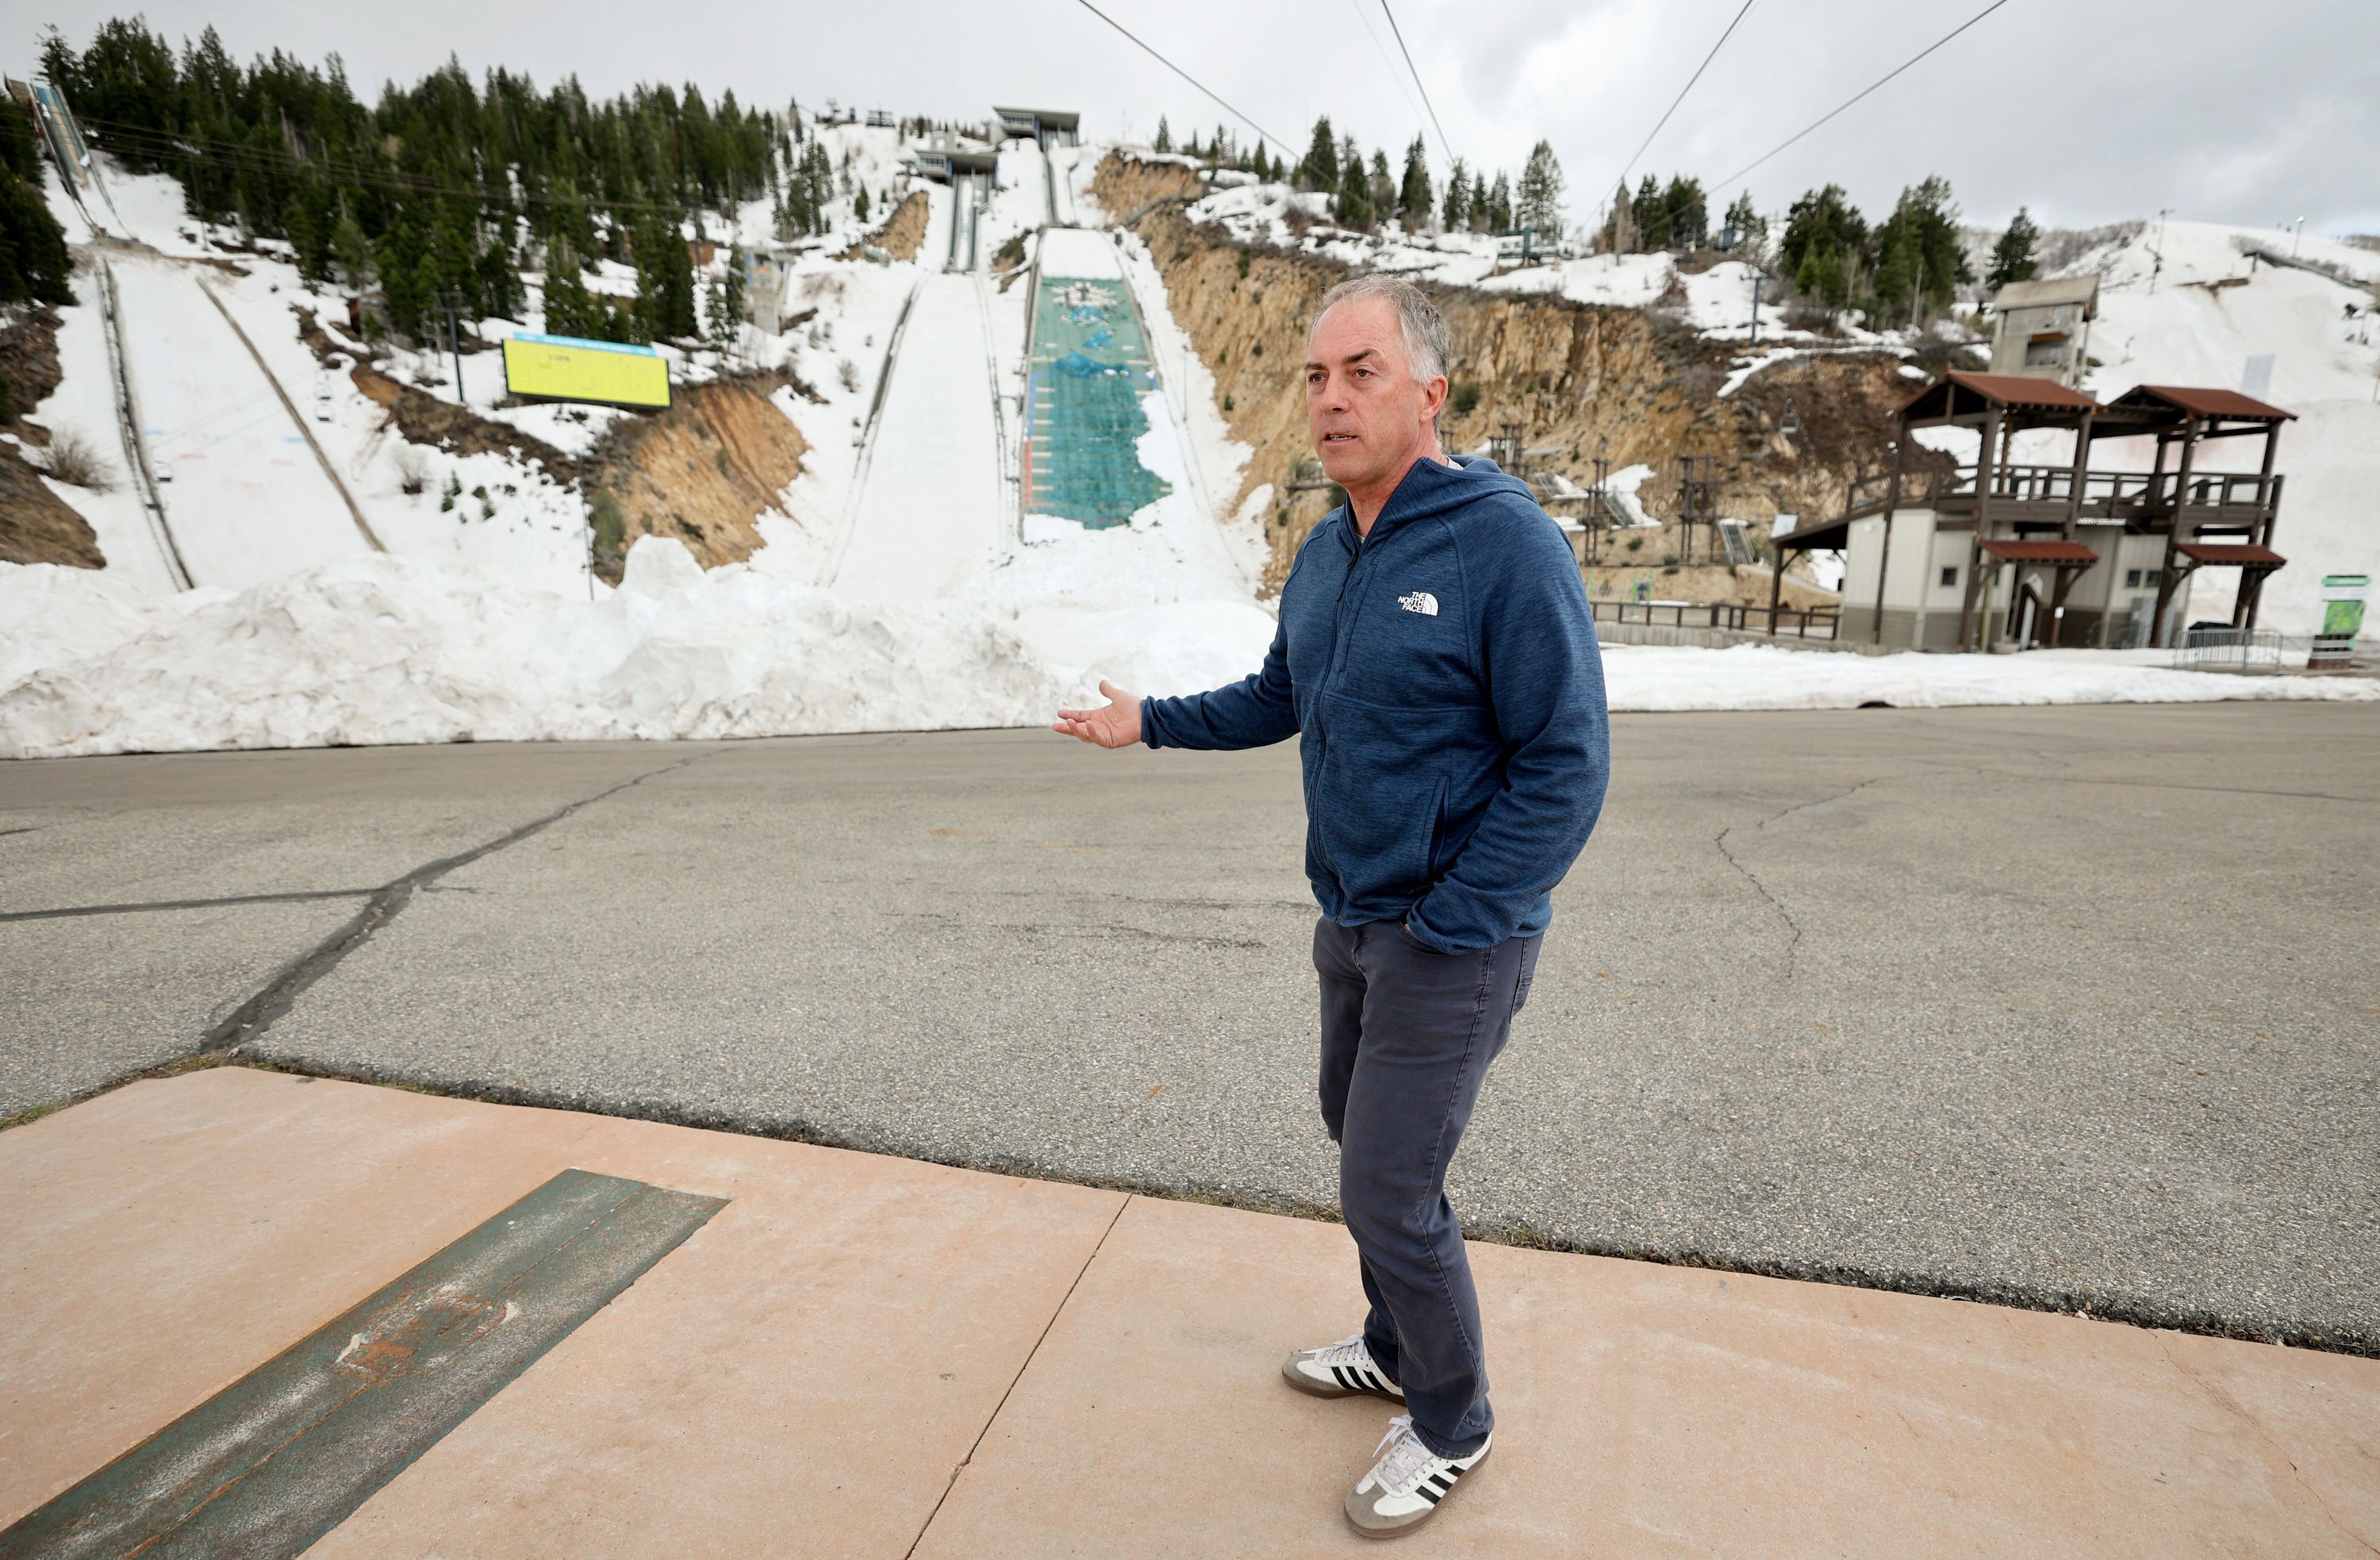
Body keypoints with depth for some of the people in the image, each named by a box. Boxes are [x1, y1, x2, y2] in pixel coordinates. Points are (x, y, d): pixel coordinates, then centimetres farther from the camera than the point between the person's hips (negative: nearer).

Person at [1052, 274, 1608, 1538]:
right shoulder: (1323, 553, 5)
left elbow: (1565, 767, -20)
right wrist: (1150, 721, 11)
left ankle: (1451, 1425, 29)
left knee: (1389, 1193, 0)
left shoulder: (1506, 545, -19)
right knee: (1361, 1137, 21)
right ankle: (1397, 1349, 46)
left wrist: (1445, 929, -20)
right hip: (1351, 920, 8)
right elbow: (1280, 697, 20)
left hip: (1454, 938, -8)